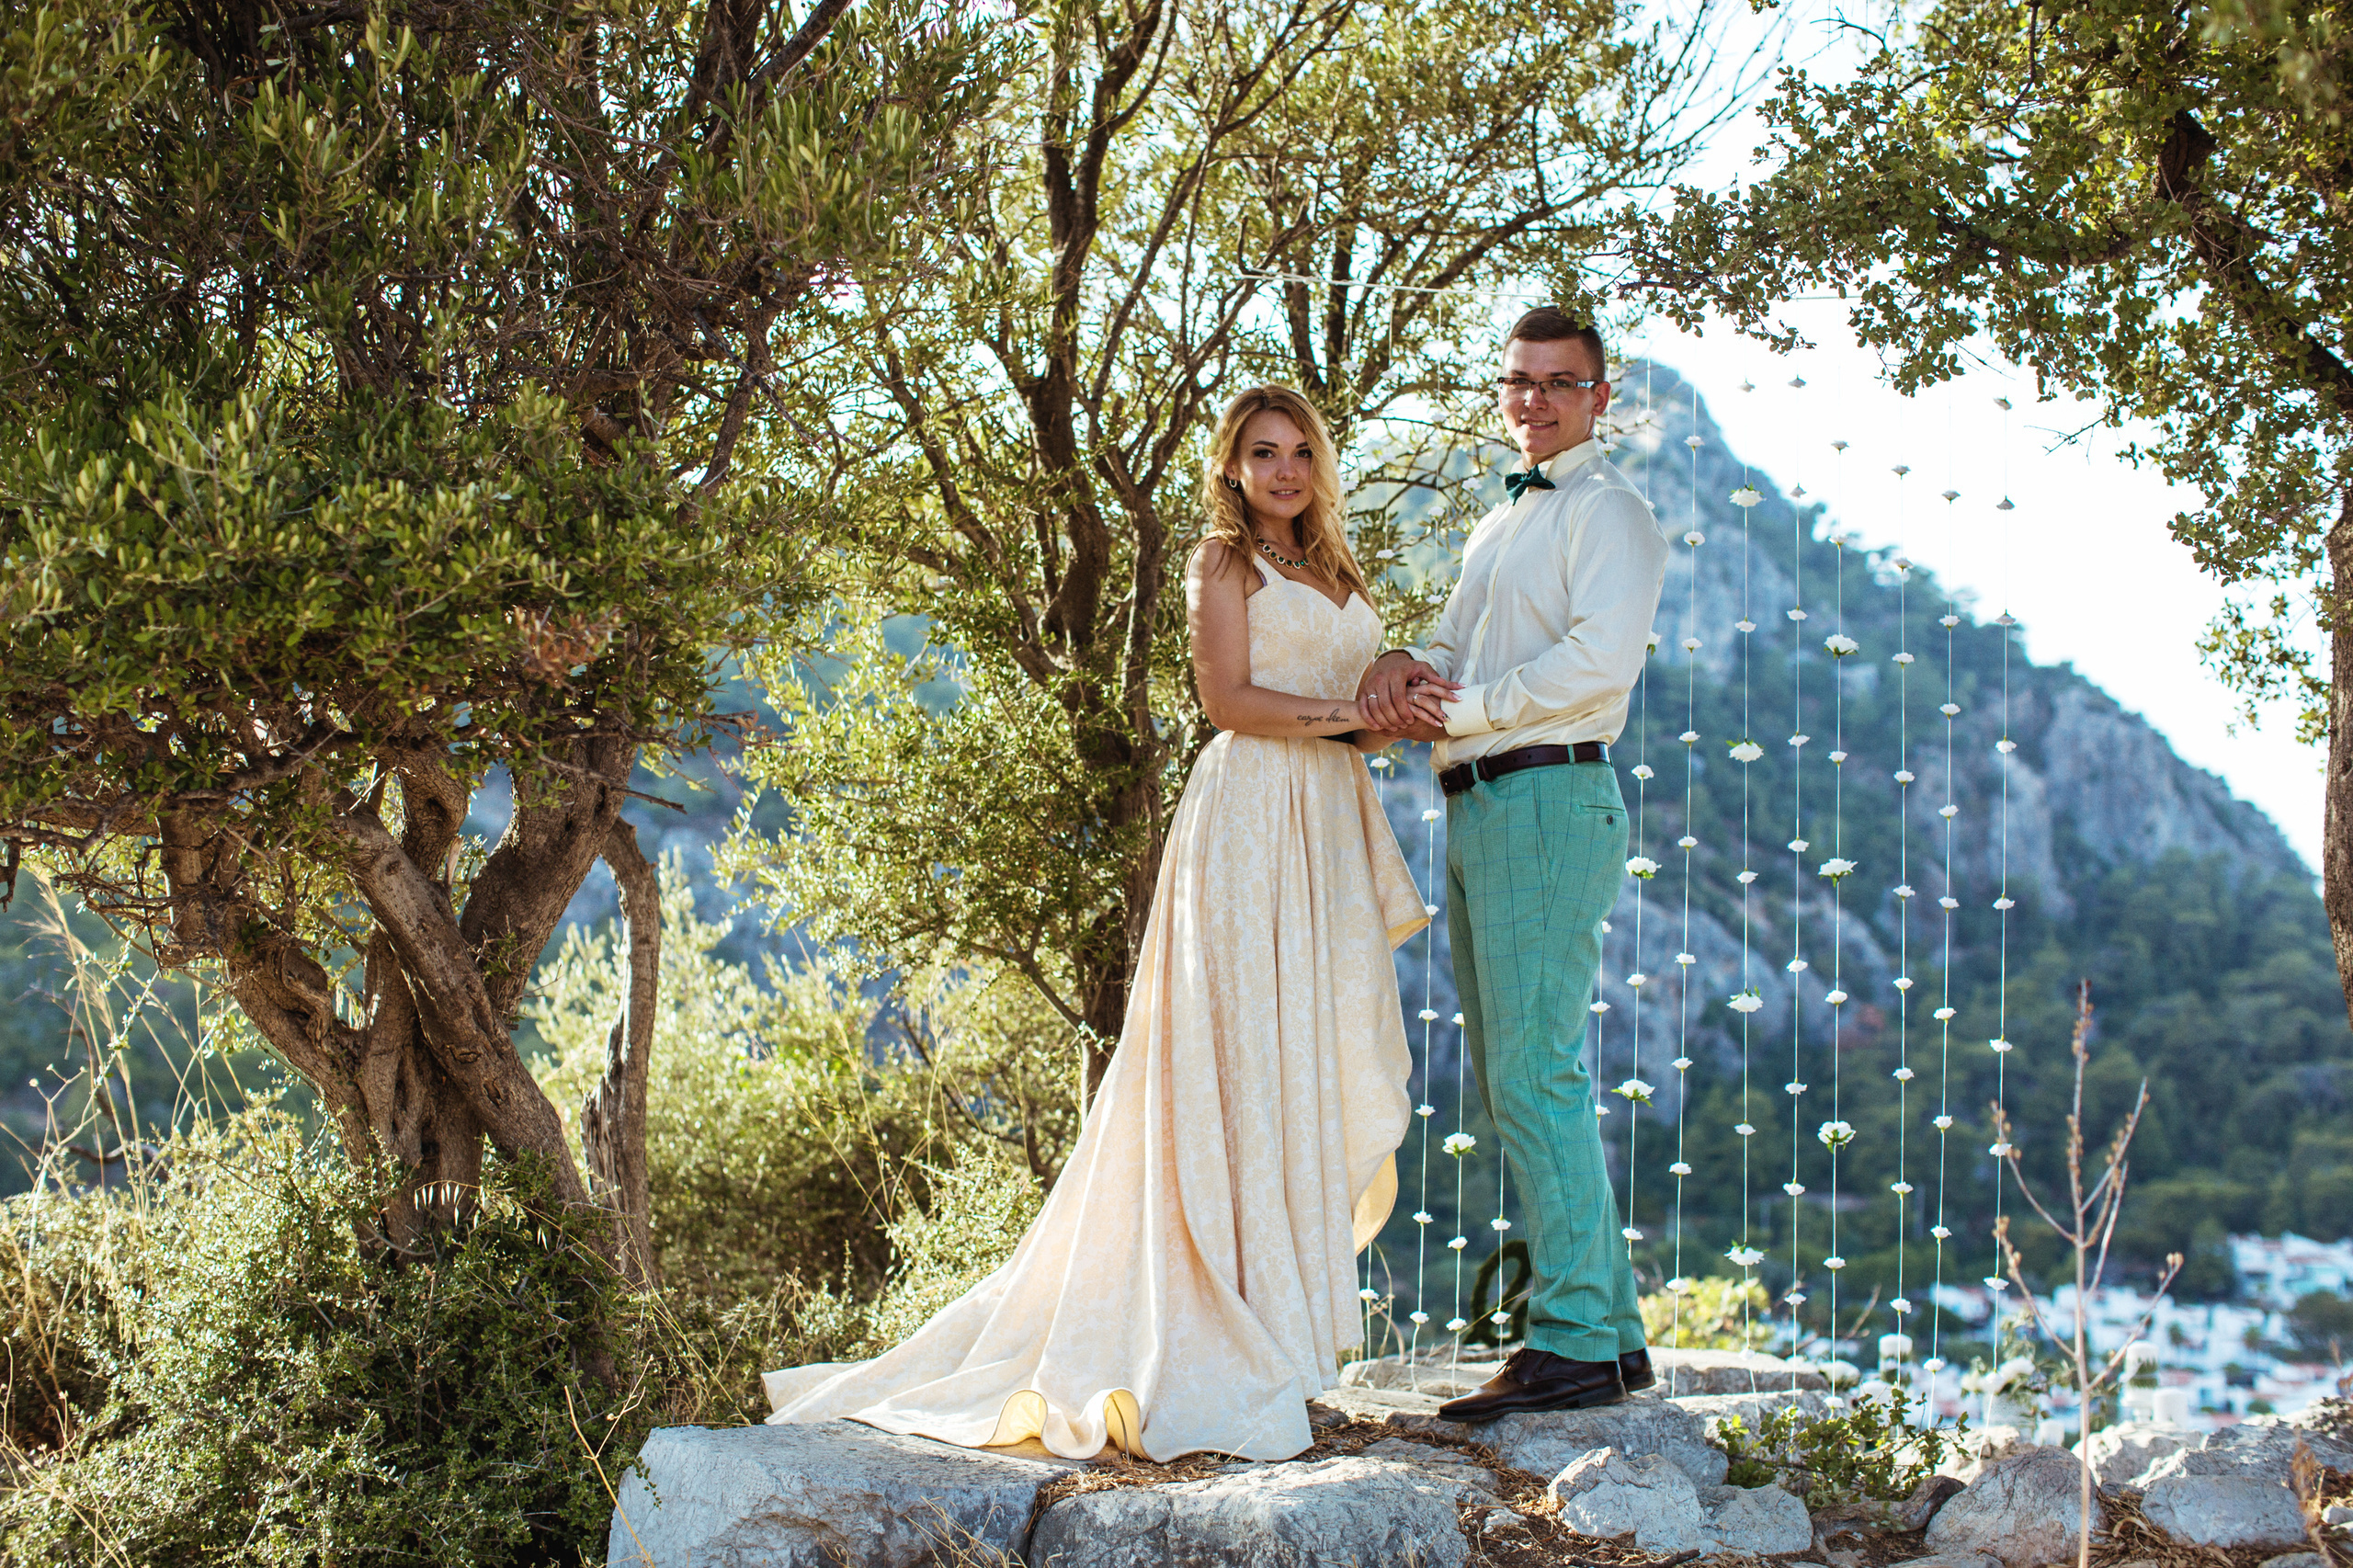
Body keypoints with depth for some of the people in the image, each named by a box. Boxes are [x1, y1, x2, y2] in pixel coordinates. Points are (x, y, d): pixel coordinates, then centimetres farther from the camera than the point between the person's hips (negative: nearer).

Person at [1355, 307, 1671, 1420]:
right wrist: (1399, 666, -2)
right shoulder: (1496, 528, 26)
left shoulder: (1606, 512, -3)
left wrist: (1450, 710, -11)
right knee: (1507, 1076, 10)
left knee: (1534, 1072, -13)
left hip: (1549, 798, -10)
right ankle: (1611, 1327, 17)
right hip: (1477, 809, 10)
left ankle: (1574, 1342, -9)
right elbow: (1452, 654, 22)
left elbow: (1599, 661, -17)